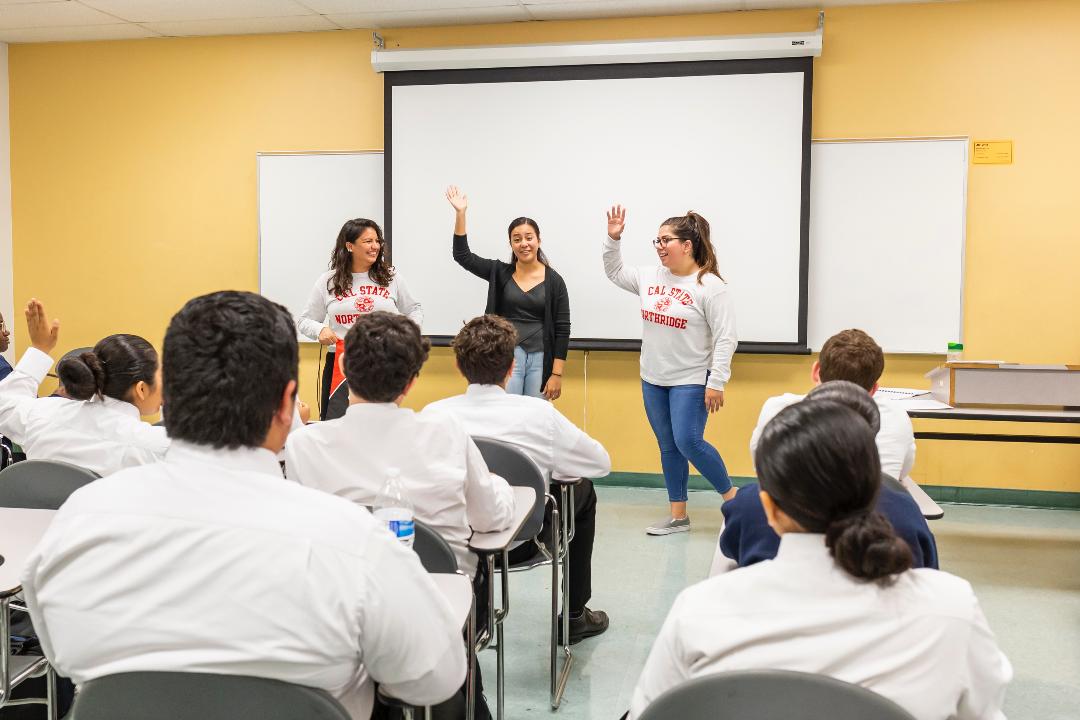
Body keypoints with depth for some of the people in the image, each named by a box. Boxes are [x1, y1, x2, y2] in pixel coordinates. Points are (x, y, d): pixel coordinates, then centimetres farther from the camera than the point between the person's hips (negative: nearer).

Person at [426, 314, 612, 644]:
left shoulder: (433, 413, -13)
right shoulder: (538, 413, -18)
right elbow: (601, 463, -5)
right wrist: (554, 461, 14)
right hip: (519, 543, -2)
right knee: (583, 490, 22)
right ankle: (574, 616, 32)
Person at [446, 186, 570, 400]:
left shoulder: (554, 281, 2)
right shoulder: (499, 273, 6)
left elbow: (562, 329, 0)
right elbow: (462, 255, -3)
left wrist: (557, 374, -5)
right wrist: (460, 213, -11)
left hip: (540, 359, 0)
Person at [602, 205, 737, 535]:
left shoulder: (711, 286, -13)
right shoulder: (650, 277, 5)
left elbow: (725, 339, -14)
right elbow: (615, 273, 21)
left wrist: (716, 383, -17)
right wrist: (613, 239, 6)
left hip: (691, 382, -6)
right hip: (652, 380, 7)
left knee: (688, 443, -14)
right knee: (668, 447, 11)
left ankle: (731, 497, 7)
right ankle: (678, 515, 20)